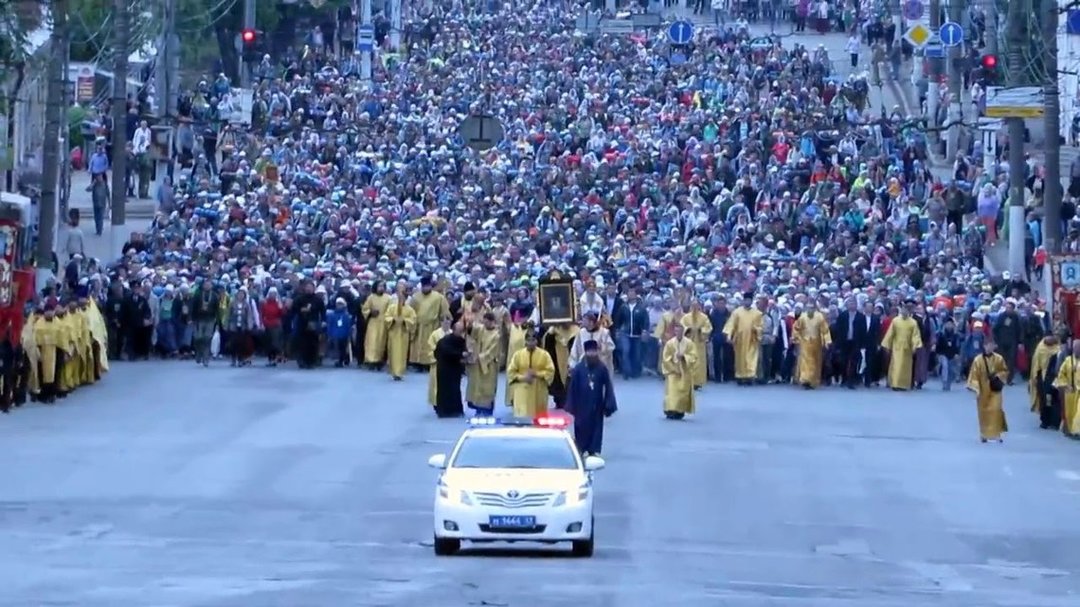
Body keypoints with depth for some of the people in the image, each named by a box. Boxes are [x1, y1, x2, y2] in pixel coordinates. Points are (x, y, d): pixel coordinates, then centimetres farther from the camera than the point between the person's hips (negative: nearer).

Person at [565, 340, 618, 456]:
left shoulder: (602, 369, -8)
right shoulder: (578, 369, -9)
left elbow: (608, 388, -3)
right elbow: (572, 389, -3)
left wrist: (609, 406, -4)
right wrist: (571, 406, -3)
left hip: (597, 406, 0)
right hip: (582, 406, 0)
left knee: (596, 428, 5)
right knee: (582, 428, 5)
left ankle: (595, 450, 15)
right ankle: (583, 450, 19)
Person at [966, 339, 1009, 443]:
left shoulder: (999, 359, -2)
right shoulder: (978, 360, -7)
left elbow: (1005, 371, 9)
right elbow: (974, 376, -6)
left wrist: (998, 376, -10)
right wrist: (976, 389, -12)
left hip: (994, 389, 0)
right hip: (983, 390, 0)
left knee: (996, 410, -12)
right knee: (983, 412, 7)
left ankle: (996, 433, -11)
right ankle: (984, 434, 21)